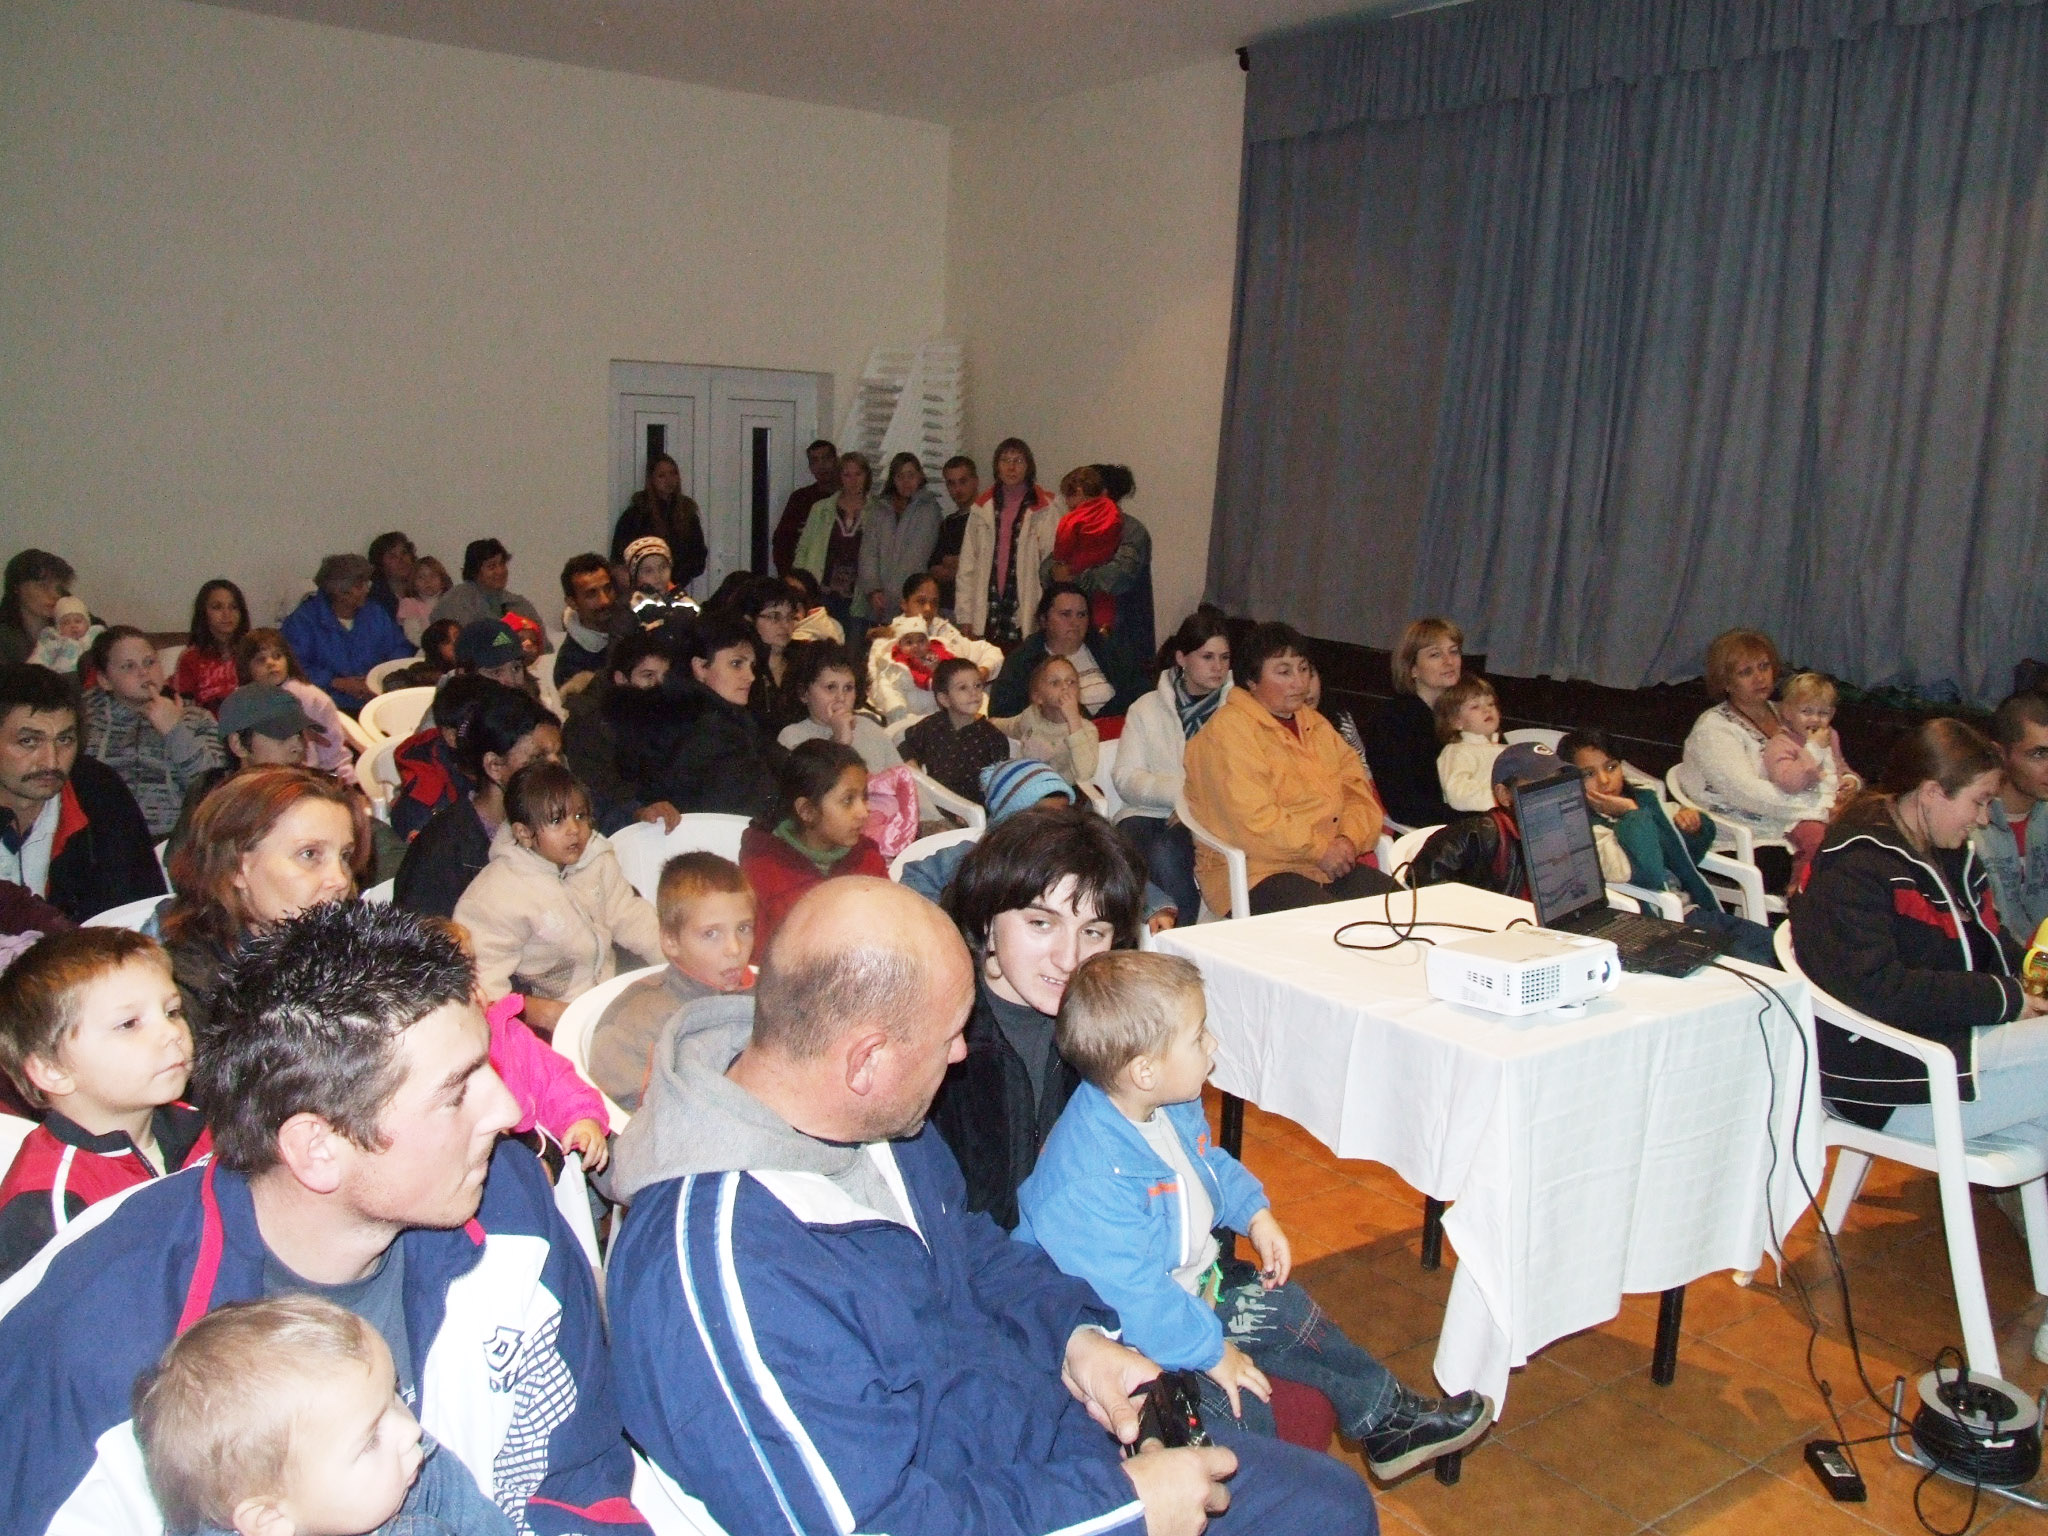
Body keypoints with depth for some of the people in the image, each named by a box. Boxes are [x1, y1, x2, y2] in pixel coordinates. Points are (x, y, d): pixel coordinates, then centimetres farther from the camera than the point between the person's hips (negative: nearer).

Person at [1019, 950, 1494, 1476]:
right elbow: (1131, 1294, -34)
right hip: (1126, 1334, -9)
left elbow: (1211, 1162, 17)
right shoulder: (1091, 1180, -38)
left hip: (1191, 1283, 9)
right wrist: (1213, 1353, -24)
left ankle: (1389, 1420, 33)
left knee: (1285, 1310, 12)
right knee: (1239, 1408, -20)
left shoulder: (1172, 1108, -6)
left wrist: (1256, 1214, 3)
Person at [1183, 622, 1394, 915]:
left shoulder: (1316, 725, 21)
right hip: (1257, 872, -7)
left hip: (1332, 864, 8)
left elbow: (1358, 791, 16)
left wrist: (1349, 840, -4)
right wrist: (1320, 850, -13)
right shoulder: (1229, 730, -7)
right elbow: (1252, 820, -17)